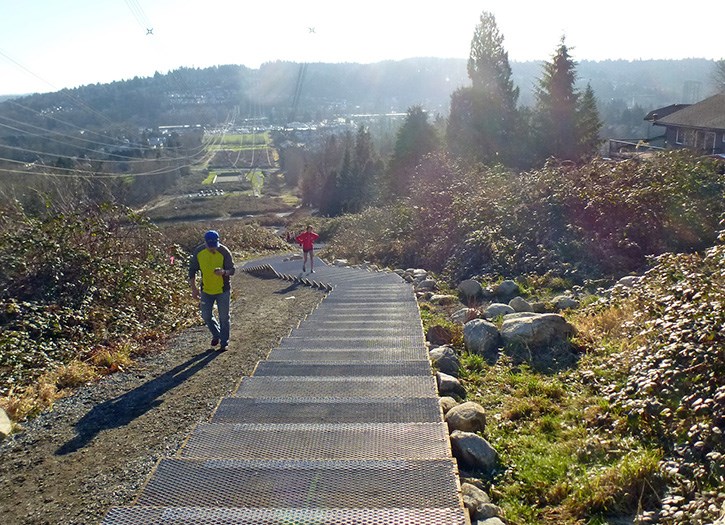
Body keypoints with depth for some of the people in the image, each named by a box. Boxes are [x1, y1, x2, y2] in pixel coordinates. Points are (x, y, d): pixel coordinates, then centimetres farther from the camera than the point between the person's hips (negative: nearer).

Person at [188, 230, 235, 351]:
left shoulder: (224, 252, -19)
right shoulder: (198, 252, -11)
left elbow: (232, 270, -15)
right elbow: (192, 270, 0)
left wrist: (224, 272, -38)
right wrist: (193, 288, -5)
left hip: (223, 290, -3)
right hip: (206, 290, 3)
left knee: (224, 317, 6)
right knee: (206, 315, 11)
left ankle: (224, 342, 23)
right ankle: (216, 335, 39)